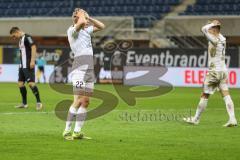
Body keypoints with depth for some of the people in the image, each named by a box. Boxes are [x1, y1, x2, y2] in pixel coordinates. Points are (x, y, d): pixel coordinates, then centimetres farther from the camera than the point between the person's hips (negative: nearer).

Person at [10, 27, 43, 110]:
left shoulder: (27, 37, -9)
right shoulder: (20, 40, 19)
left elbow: (33, 47, -18)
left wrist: (32, 60, -24)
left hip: (28, 65, -10)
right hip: (22, 66, 10)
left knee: (31, 83, -13)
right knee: (20, 83, 10)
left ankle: (38, 102, -8)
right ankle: (24, 103, 18)